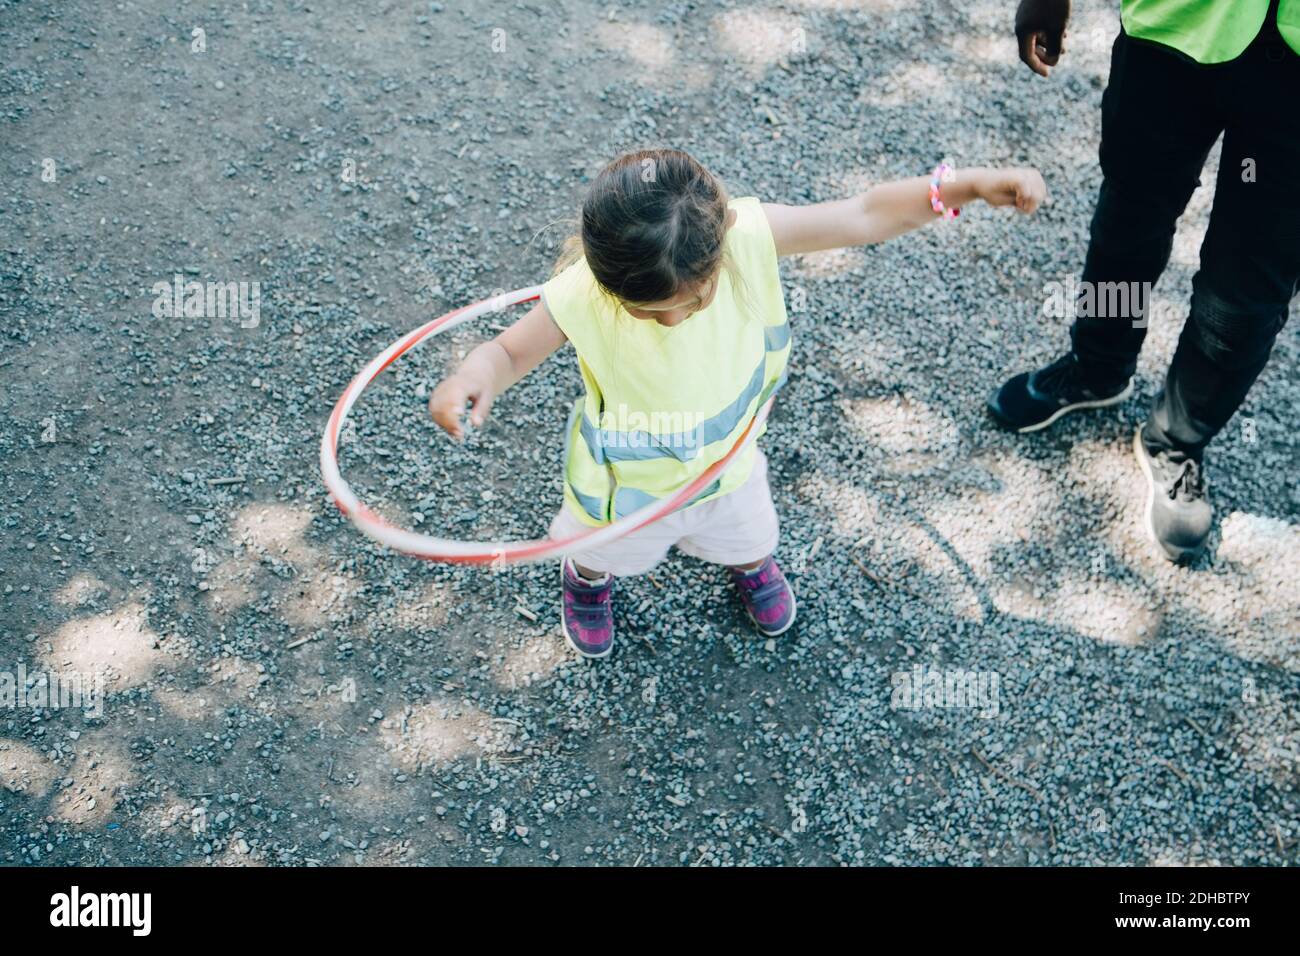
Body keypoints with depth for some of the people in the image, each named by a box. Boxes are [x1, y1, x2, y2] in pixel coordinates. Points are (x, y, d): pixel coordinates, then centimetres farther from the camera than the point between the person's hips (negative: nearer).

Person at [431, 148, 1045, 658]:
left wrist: (967, 185, -33)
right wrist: (472, 379, -47)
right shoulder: (581, 296, -40)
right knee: (606, 550, 32)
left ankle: (752, 565, 73)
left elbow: (864, 216, -26)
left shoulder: (745, 235, -35)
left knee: (748, 536, 35)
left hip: (727, 457, 2)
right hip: (627, 478, -2)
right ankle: (586, 579, 70)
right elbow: (509, 352, -24)